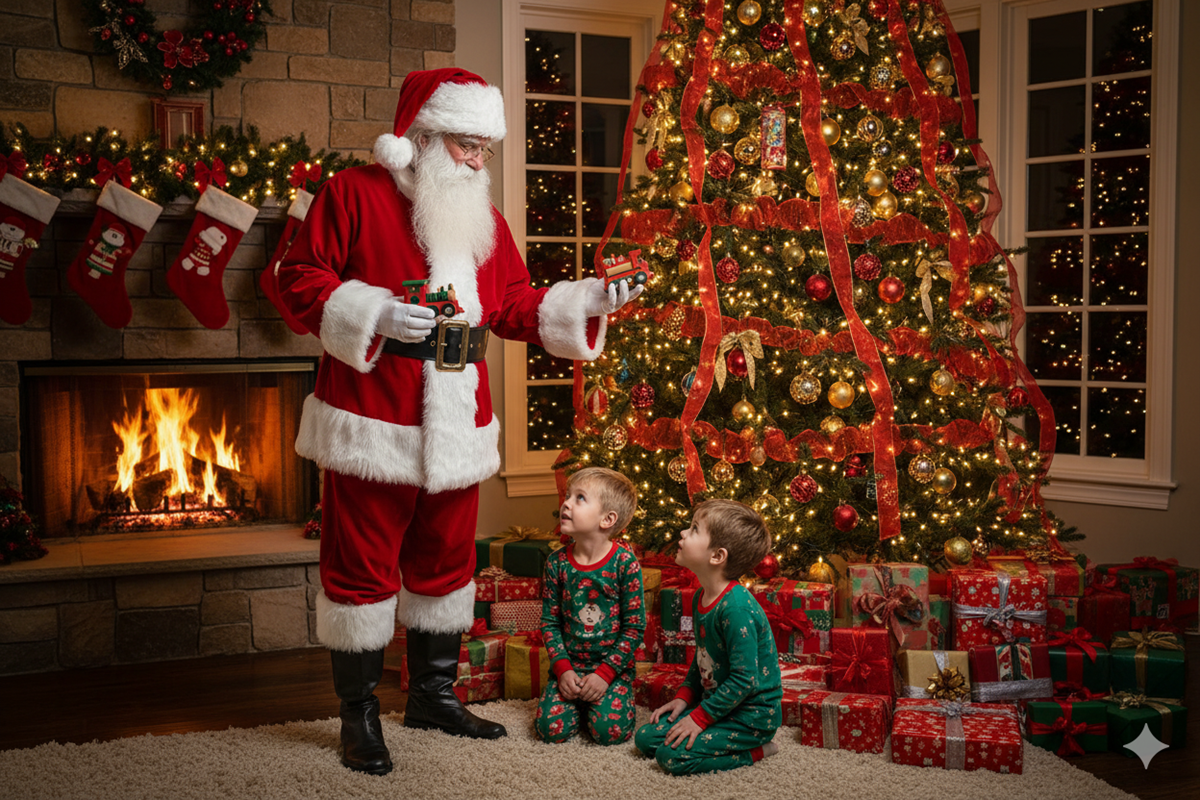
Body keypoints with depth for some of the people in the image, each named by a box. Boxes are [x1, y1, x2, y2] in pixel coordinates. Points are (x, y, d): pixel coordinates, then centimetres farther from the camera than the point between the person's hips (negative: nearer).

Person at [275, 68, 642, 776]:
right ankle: (360, 713, 16)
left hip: (456, 428, 6)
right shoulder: (354, 193, -3)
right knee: (363, 567, 1)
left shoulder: (483, 217, 15)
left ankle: (434, 694, 32)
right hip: (374, 421, -6)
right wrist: (374, 313, -21)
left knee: (446, 560, 15)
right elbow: (301, 280, -7)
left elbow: (517, 307, 14)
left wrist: (589, 301, 1)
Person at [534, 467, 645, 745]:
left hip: (613, 665, -3)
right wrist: (563, 669, -9)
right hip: (570, 664, 3)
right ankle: (580, 701, 17)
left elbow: (635, 626, -10)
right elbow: (549, 621, 2)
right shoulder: (557, 563, -3)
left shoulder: (625, 563, -13)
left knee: (610, 730, -20)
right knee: (550, 728, -14)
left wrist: (604, 673, -14)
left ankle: (614, 696, 13)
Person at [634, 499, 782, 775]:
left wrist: (700, 718, -20)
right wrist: (684, 697, 7)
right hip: (716, 701, 9)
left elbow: (745, 680, -26)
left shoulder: (736, 608, -26)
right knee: (646, 738, 4)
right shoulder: (701, 598, 4)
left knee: (673, 756, -19)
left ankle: (756, 751, -2)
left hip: (752, 714, -9)